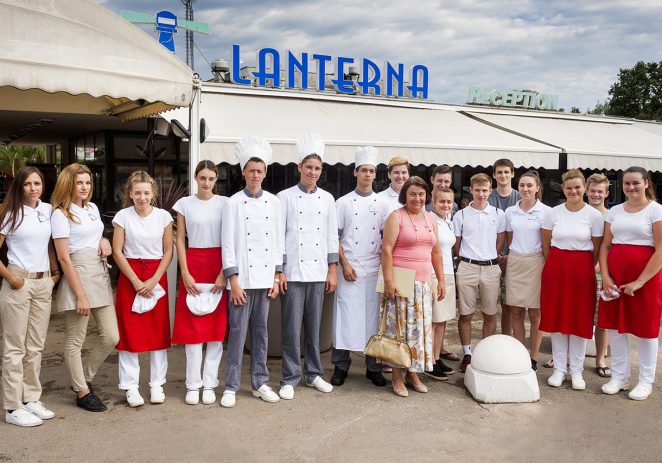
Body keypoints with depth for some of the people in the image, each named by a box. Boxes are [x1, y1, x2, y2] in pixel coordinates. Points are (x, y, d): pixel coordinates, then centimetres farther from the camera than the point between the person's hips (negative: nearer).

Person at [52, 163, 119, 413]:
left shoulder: (93, 208, 14)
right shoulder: (61, 214, -6)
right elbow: (64, 257, -12)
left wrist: (105, 240, 5)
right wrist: (80, 295, -16)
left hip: (101, 275, 7)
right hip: (78, 277, -7)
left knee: (111, 337, 6)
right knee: (75, 341, 2)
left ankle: (84, 379, 26)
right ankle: (82, 392, 16)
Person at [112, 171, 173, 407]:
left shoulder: (164, 216, 1)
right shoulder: (123, 216, -2)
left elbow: (168, 251, 2)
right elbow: (117, 252, -3)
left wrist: (154, 280, -9)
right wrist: (136, 281, -10)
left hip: (157, 276, 1)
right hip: (129, 276, -1)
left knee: (159, 331, 3)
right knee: (130, 331, 0)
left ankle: (157, 384, 14)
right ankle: (131, 387, 10)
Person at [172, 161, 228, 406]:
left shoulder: (225, 203, 3)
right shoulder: (185, 204, 5)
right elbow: (180, 240, 4)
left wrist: (224, 273, -9)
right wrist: (185, 273, -6)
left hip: (219, 267, 0)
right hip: (193, 265, 0)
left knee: (217, 326, 2)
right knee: (192, 327, 1)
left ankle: (209, 383, 13)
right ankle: (193, 385, 11)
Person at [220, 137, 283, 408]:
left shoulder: (273, 202, 7)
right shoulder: (234, 203, -3)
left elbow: (278, 241, 8)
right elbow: (227, 244, -5)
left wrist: (276, 278, 4)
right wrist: (233, 281, -10)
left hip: (266, 277, 3)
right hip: (242, 278, -3)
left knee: (261, 331, 11)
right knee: (238, 332, 0)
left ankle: (260, 383, 22)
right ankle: (231, 386, 11)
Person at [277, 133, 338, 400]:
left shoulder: (327, 199, 9)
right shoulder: (285, 197, 0)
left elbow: (332, 236, 10)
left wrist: (333, 270, 5)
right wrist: (278, 271, -8)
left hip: (318, 272, 3)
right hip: (292, 272, -3)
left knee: (314, 327, 10)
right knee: (291, 328, -1)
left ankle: (314, 373, 23)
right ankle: (290, 378, 11)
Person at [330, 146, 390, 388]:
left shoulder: (382, 204, 8)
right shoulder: (343, 203, 3)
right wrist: (344, 264, -7)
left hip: (374, 268, 2)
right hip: (349, 267, -2)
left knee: (373, 315, 5)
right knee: (346, 315, -2)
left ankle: (374, 366, 16)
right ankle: (341, 366, 9)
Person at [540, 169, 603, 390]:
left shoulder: (594, 215, -2)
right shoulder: (552, 213, 2)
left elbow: (597, 249, 4)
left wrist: (585, 269, 7)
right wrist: (555, 265, 7)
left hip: (582, 270, -1)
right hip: (555, 268, 1)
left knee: (580, 320, 2)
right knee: (556, 318, 4)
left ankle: (576, 370, 14)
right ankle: (559, 368, 15)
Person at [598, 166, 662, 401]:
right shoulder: (615, 211, 9)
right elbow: (605, 246, 9)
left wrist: (640, 281, -16)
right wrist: (605, 276, -4)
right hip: (615, 276, 5)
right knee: (616, 327, 8)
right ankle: (619, 377, 21)